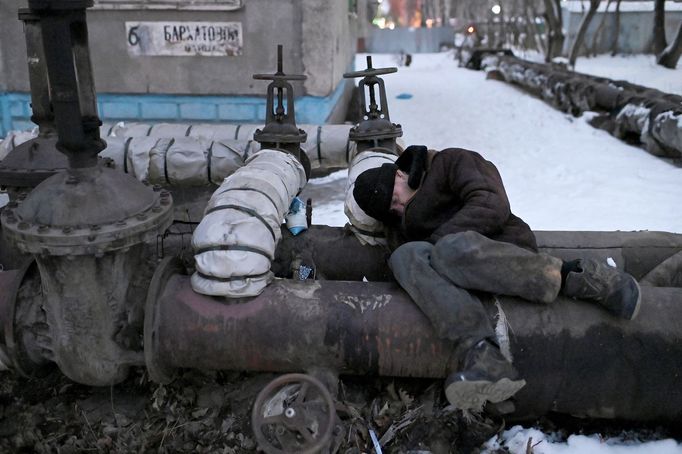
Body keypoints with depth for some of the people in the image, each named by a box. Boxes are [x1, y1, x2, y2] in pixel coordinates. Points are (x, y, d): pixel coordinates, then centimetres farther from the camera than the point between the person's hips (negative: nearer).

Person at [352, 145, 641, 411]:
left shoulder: (452, 161, 9)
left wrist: (438, 239, -11)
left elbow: (492, 206, -8)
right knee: (405, 256, -26)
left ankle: (570, 276, -27)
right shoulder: (398, 223, 28)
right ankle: (479, 351, -43)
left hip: (505, 254, -4)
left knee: (452, 249, -36)